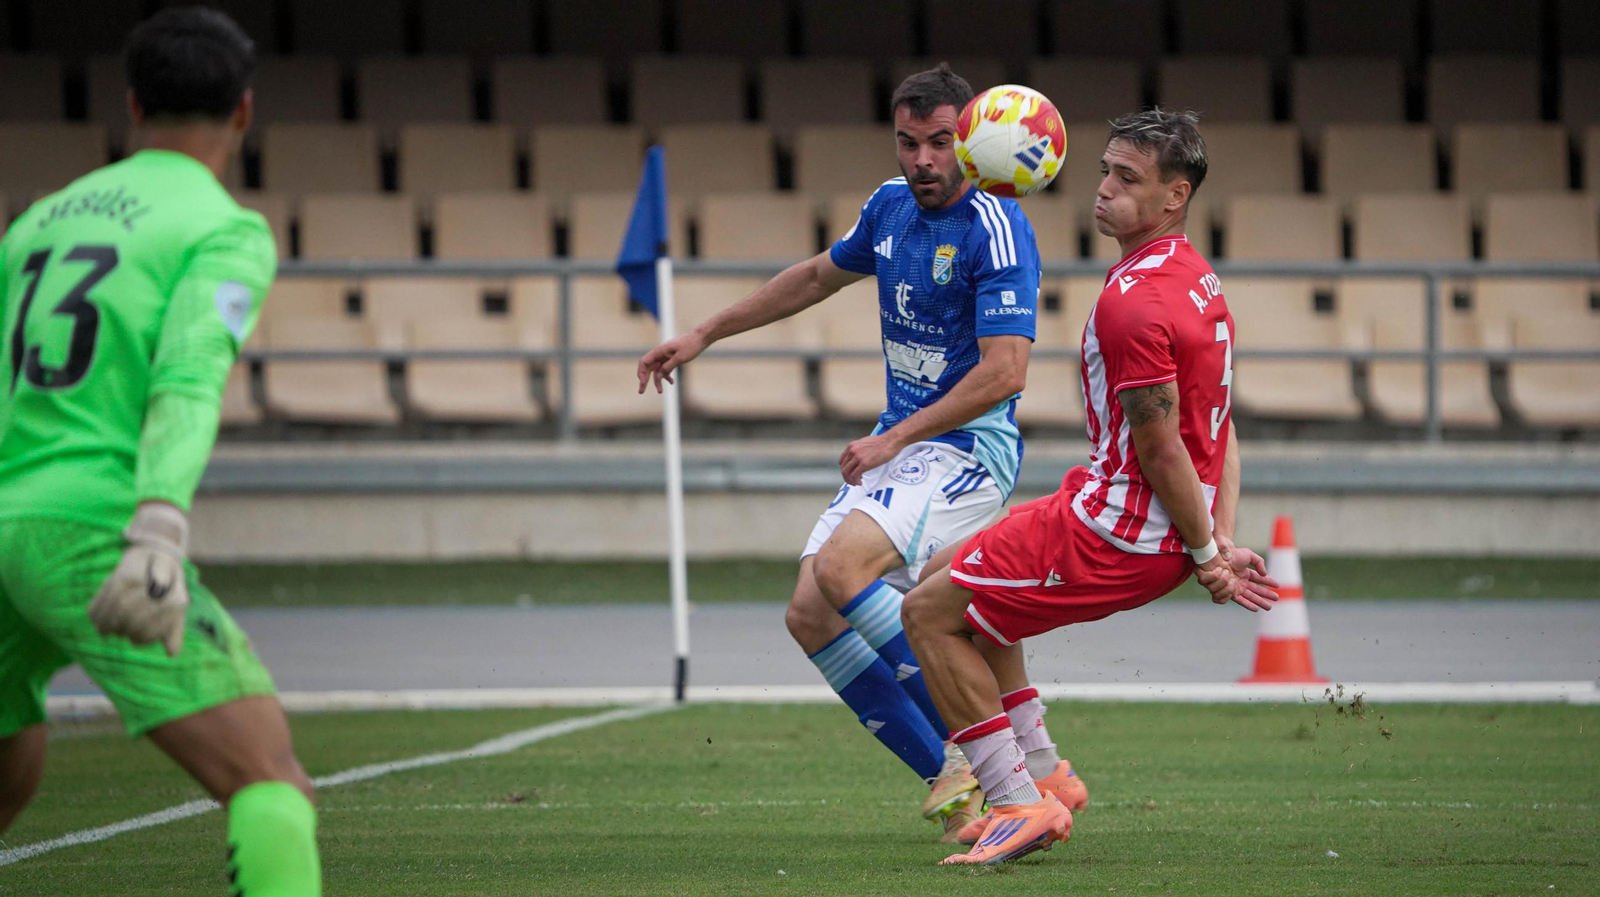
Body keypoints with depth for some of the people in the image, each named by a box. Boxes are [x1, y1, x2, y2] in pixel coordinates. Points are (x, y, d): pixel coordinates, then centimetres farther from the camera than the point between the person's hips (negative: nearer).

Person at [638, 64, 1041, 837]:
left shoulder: (995, 230, -16)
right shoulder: (891, 207, 8)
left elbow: (1004, 372, -23)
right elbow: (819, 276, 28)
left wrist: (894, 439, -21)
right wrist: (704, 334, 29)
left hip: (970, 446, -9)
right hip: (897, 442, 9)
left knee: (841, 564, -29)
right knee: (810, 616, -3)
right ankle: (950, 782, 4)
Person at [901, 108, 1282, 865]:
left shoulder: (1132, 302, -23)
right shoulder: (1198, 280, 10)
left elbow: (1161, 449, -21)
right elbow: (1220, 432, 12)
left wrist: (1206, 553, -11)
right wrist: (1220, 545, 8)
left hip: (1116, 533, -10)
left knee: (930, 613, -1)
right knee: (958, 578, 25)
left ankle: (1021, 804, -1)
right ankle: (1040, 778, 24)